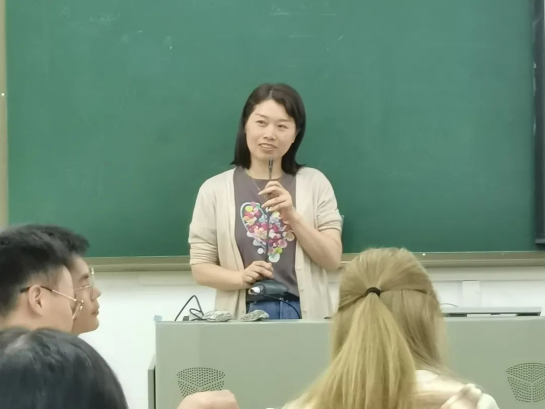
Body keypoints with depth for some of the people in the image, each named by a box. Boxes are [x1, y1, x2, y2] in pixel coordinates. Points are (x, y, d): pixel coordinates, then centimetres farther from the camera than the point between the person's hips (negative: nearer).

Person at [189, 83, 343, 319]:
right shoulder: (215, 189, 2)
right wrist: (241, 278, -16)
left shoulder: (315, 183, 4)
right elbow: (200, 268, 2)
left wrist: (293, 217, -12)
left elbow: (332, 260, 1)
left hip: (305, 313, 1)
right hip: (243, 315, -1)